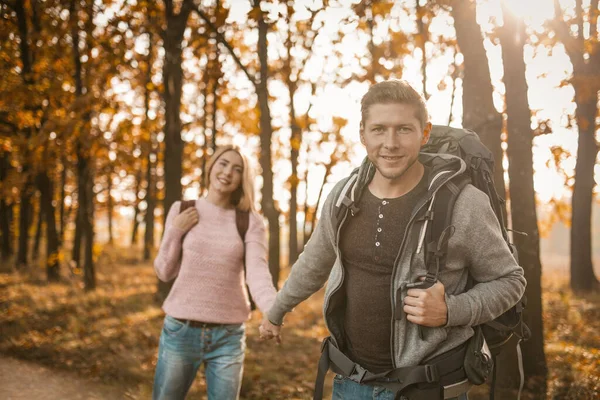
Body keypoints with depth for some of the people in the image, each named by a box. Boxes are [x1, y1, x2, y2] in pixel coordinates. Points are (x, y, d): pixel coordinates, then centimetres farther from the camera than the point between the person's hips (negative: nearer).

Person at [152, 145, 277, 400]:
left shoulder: (251, 222, -1)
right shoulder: (182, 210, 3)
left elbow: (258, 274, -15)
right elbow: (165, 272, 7)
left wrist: (273, 311, -35)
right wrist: (175, 231, -9)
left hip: (228, 335, 0)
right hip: (181, 330, 1)